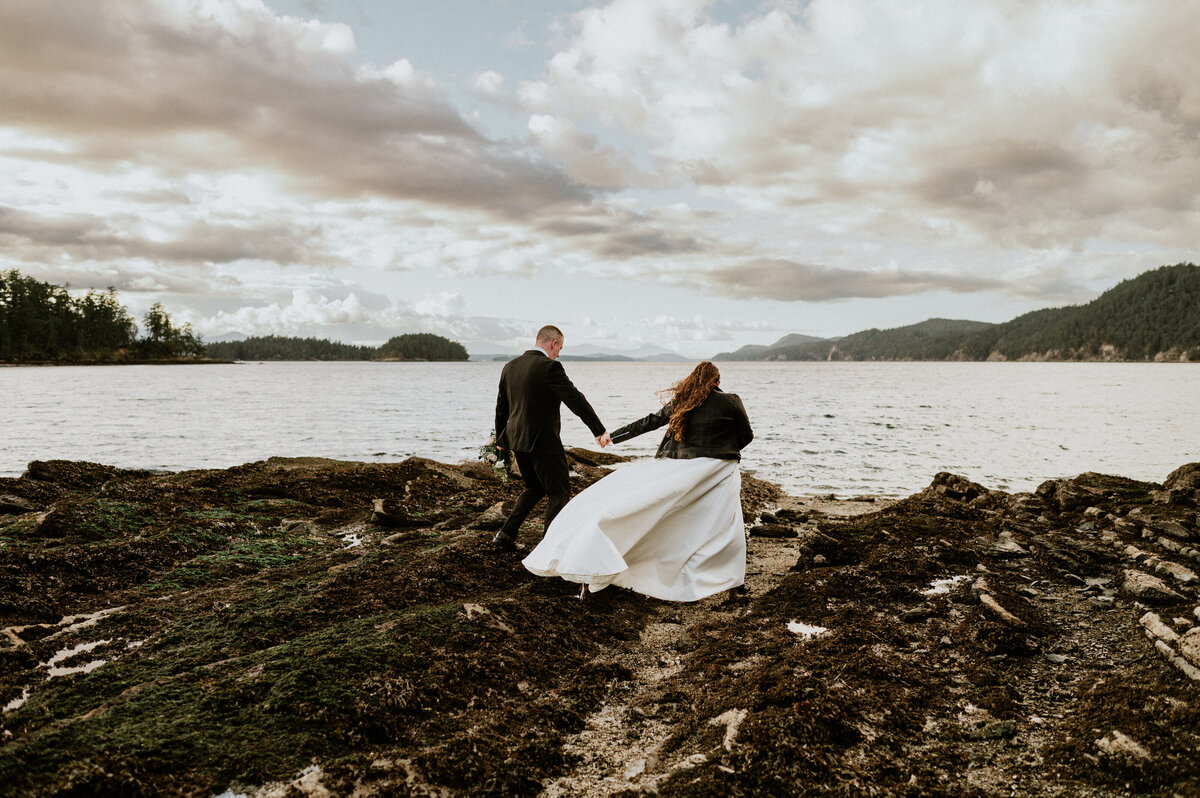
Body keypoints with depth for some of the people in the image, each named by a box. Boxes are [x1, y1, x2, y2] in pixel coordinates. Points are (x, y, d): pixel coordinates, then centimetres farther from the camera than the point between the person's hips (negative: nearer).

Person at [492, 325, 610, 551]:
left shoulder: (510, 366, 8)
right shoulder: (550, 367, -15)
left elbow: (501, 406, 17)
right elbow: (576, 400, -17)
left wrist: (501, 438, 27)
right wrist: (599, 431, -15)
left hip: (516, 439, 8)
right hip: (543, 441, -8)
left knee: (534, 488, 24)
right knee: (559, 492, 6)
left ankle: (506, 534, 21)